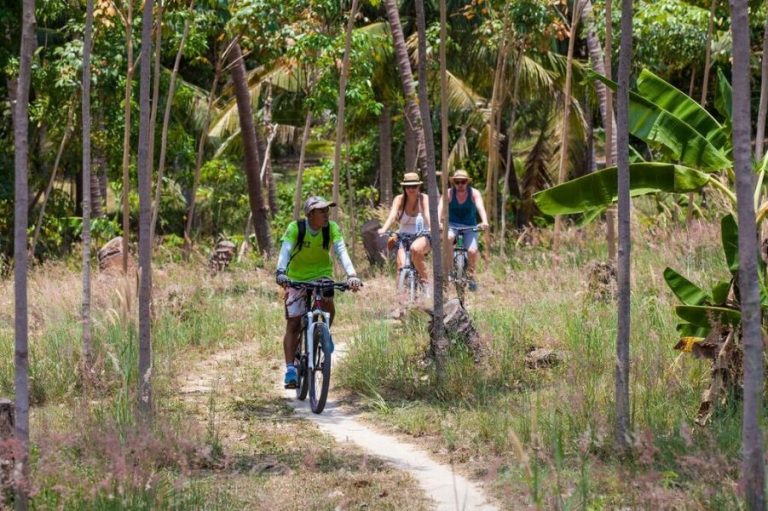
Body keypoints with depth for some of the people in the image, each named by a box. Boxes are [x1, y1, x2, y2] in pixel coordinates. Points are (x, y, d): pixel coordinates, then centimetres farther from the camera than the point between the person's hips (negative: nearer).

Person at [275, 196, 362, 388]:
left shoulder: (332, 228, -15)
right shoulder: (295, 228, -21)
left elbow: (341, 252, -26)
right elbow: (285, 251, -32)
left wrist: (351, 275, -42)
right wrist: (280, 272, -51)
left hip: (322, 273, 1)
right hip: (297, 277, -1)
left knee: (328, 302, -29)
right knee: (293, 324, -7)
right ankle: (290, 370, -6)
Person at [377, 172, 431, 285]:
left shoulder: (424, 199, -7)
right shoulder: (399, 200, -3)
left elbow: (428, 215, -23)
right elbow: (392, 215, -17)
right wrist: (384, 229, -37)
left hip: (422, 237, -2)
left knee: (415, 248, -36)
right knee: (401, 267, -17)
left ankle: (424, 279, -20)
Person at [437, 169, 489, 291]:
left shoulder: (474, 193, -9)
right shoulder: (449, 193, -9)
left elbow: (480, 207, -25)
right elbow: (441, 208, -24)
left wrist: (484, 222, -44)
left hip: (469, 227, 0)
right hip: (452, 226, 0)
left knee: (472, 251, -23)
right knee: (448, 238, -35)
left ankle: (471, 274, 5)